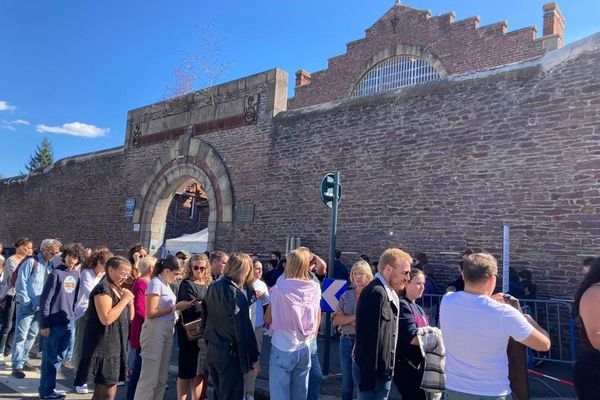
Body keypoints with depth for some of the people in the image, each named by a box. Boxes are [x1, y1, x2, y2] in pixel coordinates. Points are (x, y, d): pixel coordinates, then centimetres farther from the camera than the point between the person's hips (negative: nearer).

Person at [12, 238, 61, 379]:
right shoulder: (31, 262, -11)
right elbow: (20, 284, -14)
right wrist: (27, 303, -15)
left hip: (39, 307, 7)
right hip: (27, 306, -7)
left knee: (32, 335, 15)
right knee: (21, 336, -3)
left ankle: (23, 361, 28)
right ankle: (17, 366, 4)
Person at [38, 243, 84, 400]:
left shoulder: (76, 274, 8)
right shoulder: (56, 273, -12)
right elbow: (45, 299, -12)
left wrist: (72, 315, 9)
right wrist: (44, 324, -13)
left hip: (68, 322, 6)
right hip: (54, 322, -6)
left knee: (59, 357, 14)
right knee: (50, 357, 4)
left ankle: (49, 387, 26)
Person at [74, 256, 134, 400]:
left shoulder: (117, 289, 13)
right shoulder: (103, 288, -14)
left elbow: (129, 317, 17)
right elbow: (106, 319, -26)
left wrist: (130, 301, 0)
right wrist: (124, 299, -19)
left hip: (114, 346, 9)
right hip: (104, 348, -9)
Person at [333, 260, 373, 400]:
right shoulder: (346, 295, 7)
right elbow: (336, 319, -1)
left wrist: (348, 320, -12)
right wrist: (355, 317, -13)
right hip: (347, 341, 4)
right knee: (347, 383, 14)